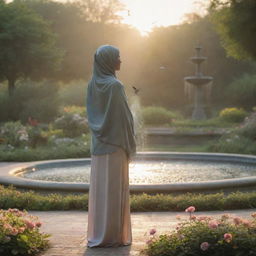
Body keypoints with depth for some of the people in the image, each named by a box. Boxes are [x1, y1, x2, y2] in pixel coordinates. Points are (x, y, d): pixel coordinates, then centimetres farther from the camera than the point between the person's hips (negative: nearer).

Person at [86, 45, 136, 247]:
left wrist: (97, 134, 18)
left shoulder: (93, 84, 8)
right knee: (114, 189, -2)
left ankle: (97, 234, 15)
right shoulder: (115, 85, -16)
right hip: (115, 144, -7)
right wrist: (130, 145, -7)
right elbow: (123, 117, -15)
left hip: (99, 143, 7)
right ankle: (113, 236, 3)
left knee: (99, 188, 11)